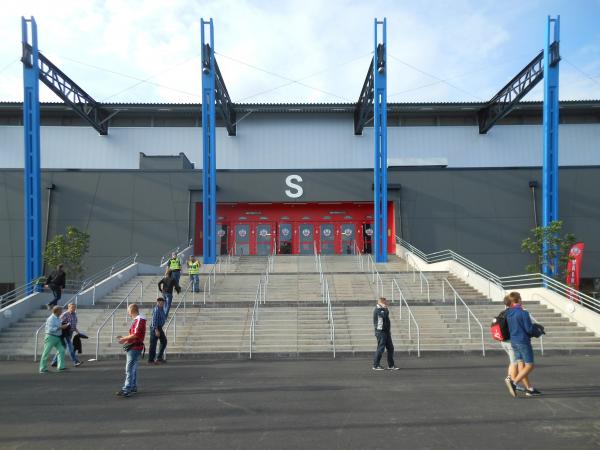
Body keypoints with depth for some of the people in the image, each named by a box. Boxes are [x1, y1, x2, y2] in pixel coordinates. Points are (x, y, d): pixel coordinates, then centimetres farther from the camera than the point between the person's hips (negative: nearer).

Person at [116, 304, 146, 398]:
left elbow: (135, 335, -23)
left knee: (129, 369, -9)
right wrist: (124, 338, 13)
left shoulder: (139, 320, -17)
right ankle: (133, 387, 25)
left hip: (134, 348, -10)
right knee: (133, 368, 17)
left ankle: (126, 390, -8)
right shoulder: (137, 320, 15)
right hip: (134, 347, 10)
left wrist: (124, 339, -12)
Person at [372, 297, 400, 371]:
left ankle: (391, 365, 17)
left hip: (386, 331, 10)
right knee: (380, 348, -7)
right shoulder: (377, 310, -12)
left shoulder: (383, 310, 17)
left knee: (390, 348, 10)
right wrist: (386, 308, -11)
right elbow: (385, 315, -27)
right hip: (380, 332, -10)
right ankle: (375, 365, 2)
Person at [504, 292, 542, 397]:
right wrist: (536, 330, 6)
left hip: (513, 341, 7)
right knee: (529, 366, -1)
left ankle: (529, 389, 15)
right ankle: (514, 382, -15)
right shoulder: (523, 313, -17)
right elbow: (529, 329, -15)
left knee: (521, 365, 10)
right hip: (523, 341, -7)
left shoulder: (508, 313, 5)